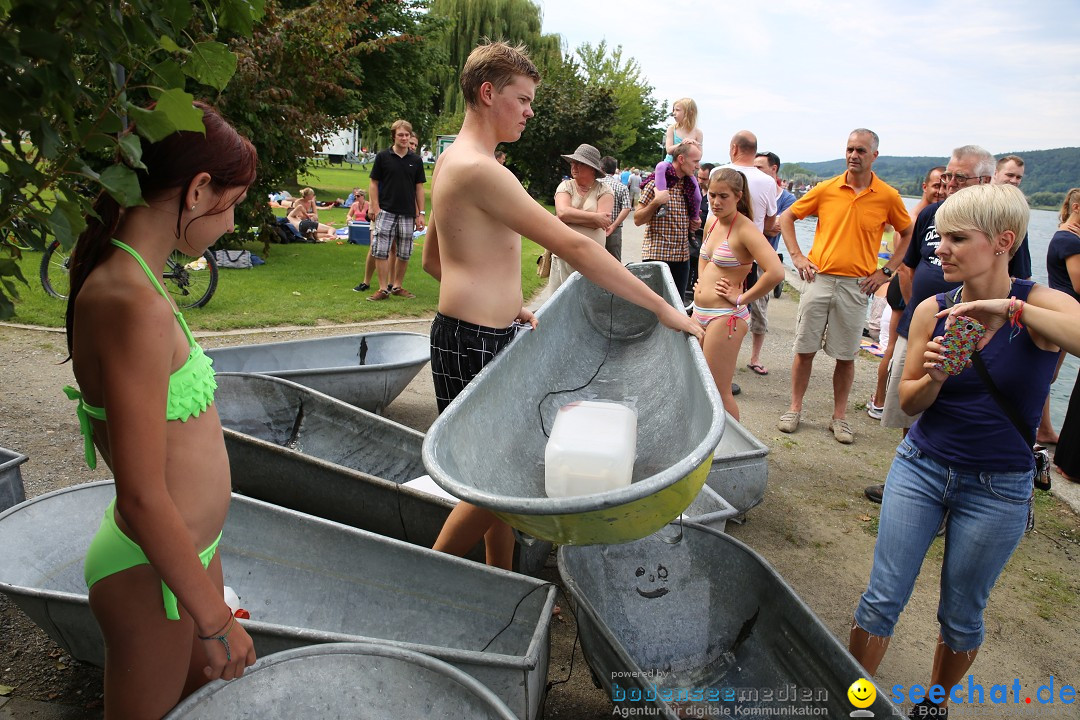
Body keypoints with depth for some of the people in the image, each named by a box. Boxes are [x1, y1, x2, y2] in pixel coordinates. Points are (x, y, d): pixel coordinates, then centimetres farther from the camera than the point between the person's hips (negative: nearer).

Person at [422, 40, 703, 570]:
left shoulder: (452, 161, 15)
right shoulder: (480, 169, -19)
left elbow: (432, 258, 21)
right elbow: (572, 247, -24)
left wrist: (503, 304, 17)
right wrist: (663, 308, -21)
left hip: (487, 335, 10)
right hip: (473, 345, -10)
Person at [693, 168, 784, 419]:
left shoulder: (745, 229, -15)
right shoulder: (712, 223, 10)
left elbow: (775, 272, -28)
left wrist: (741, 298, -18)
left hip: (724, 317, -9)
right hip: (700, 313, 9)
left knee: (719, 393, -3)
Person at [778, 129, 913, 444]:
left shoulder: (888, 197, 0)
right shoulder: (826, 189, 1)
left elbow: (908, 234, 12)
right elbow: (787, 218, 10)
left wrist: (886, 270, 3)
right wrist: (796, 256, 1)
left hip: (856, 286, 0)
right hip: (819, 279, 1)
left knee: (846, 355, 6)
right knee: (805, 349, 4)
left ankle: (839, 417, 19)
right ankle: (795, 409, 18)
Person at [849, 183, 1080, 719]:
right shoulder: (932, 312, -5)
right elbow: (909, 403, 0)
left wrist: (1010, 308, -36)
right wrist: (932, 377, -20)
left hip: (998, 489, -1)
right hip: (921, 467, 2)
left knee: (961, 615, 14)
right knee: (881, 600, 2)